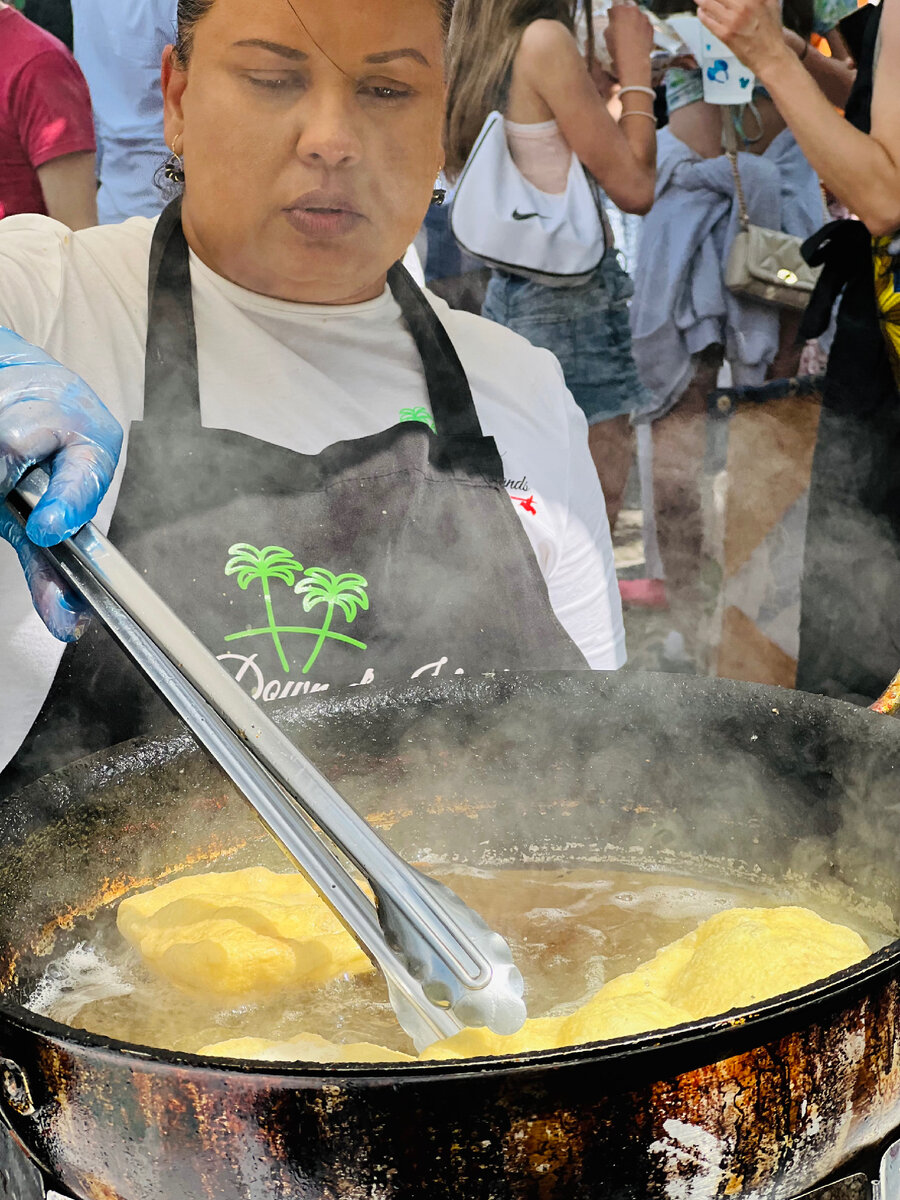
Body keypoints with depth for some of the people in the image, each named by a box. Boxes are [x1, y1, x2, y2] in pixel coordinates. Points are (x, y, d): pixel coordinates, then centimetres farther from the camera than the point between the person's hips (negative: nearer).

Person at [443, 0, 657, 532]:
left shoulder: (481, 58, 12)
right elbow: (634, 187, -12)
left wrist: (597, 89, 20)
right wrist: (635, 65, -3)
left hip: (509, 291, 9)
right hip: (571, 302, -9)